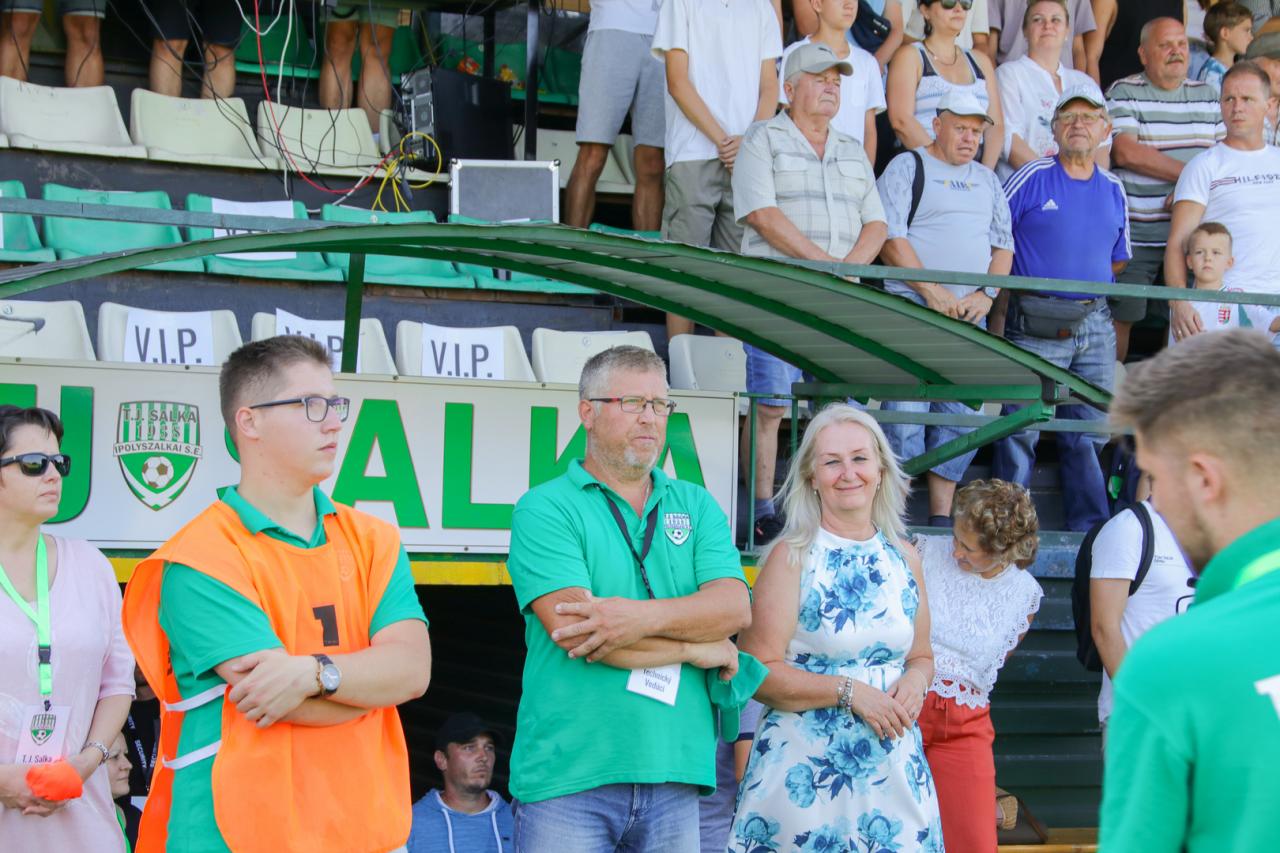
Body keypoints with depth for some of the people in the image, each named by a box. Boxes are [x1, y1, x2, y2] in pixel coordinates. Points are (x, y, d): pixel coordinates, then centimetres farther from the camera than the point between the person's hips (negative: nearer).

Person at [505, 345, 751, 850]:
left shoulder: (696, 506, 15)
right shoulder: (545, 509, 0)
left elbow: (735, 607, -1)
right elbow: (573, 633, -13)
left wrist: (645, 616, -19)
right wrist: (700, 649, -5)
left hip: (674, 774, 4)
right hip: (568, 776, -4)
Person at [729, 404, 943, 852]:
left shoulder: (903, 556, 9)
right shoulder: (791, 555, -6)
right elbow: (758, 671, -12)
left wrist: (914, 681, -4)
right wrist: (849, 690, -18)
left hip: (895, 769, 4)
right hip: (805, 772, -4)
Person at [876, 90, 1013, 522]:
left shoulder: (986, 179, 20)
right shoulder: (907, 167, 3)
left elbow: (1003, 244, 17)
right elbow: (890, 238, -8)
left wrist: (986, 294, -2)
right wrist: (931, 291, -15)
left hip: (969, 314, 6)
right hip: (912, 309, -6)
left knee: (961, 416, 3)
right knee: (905, 414, -11)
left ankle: (941, 517, 9)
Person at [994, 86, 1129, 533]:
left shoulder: (1114, 190, 13)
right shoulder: (1032, 178, -2)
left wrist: (1087, 284, 10)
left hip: (1096, 324, 5)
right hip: (1036, 325, -4)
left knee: (1092, 432, 6)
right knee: (1021, 427, -5)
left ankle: (1091, 531, 13)